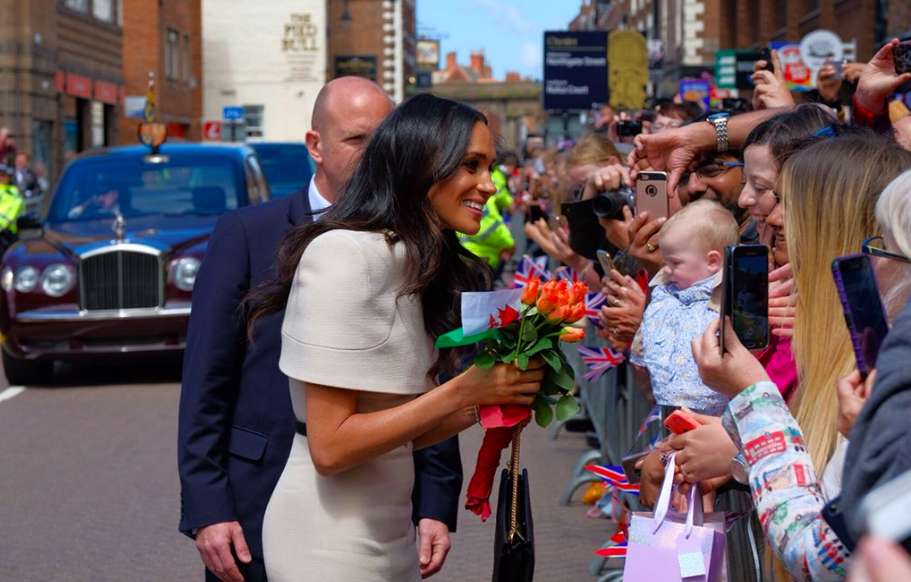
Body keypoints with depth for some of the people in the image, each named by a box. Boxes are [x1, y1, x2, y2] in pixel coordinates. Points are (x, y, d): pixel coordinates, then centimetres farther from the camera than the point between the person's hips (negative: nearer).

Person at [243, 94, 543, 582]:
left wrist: (492, 396, -7)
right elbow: (331, 446, -20)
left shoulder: (413, 267, 9)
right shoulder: (344, 255, -17)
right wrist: (464, 391, -19)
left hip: (390, 534, 8)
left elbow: (402, 429, 7)